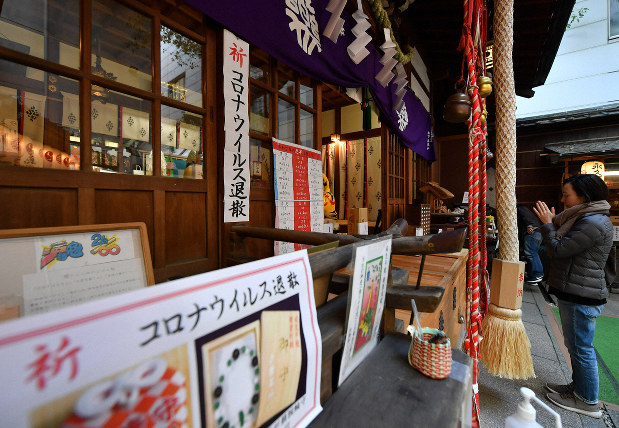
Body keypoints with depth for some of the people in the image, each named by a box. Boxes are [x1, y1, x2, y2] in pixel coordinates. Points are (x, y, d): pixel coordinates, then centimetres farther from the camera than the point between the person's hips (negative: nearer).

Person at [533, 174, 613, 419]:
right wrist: (551, 222, 5)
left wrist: (547, 223, -10)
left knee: (581, 348, 5)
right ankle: (578, 386, 37)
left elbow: (558, 250, -21)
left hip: (581, 297, -10)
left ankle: (588, 402, 21)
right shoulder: (584, 218, 11)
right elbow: (562, 246, 13)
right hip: (573, 293, 10)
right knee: (575, 345, 21)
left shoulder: (593, 223, -21)